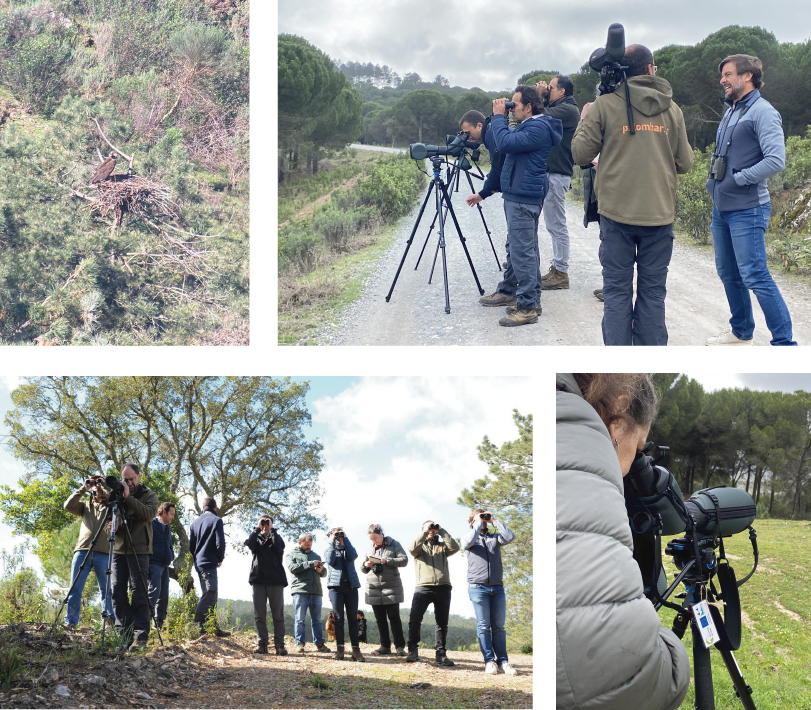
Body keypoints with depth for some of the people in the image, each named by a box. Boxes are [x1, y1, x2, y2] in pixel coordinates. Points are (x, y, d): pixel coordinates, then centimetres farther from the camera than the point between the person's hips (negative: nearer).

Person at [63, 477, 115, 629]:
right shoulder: (85, 506, 22)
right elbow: (68, 506, 7)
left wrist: (105, 487, 0)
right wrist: (83, 489, 2)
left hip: (104, 553, -2)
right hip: (82, 551, 2)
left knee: (106, 589, 0)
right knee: (75, 588, -4)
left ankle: (111, 620, 4)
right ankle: (70, 622, -4)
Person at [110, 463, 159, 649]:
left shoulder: (149, 495, 5)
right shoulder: (117, 494, 15)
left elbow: (148, 513, -15)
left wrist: (128, 497, -18)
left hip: (139, 551, -4)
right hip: (118, 550, 4)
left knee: (139, 592, -8)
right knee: (117, 590, -1)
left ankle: (141, 636, -10)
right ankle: (123, 632, 3)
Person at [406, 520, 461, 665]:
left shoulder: (442, 546, 18)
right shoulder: (419, 546, 15)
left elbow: (455, 548, -1)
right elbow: (412, 548, -9)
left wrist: (442, 531, -1)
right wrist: (425, 532, -7)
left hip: (443, 587, 2)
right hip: (423, 587, -2)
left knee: (442, 622, 4)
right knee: (414, 619, -14)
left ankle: (441, 654, 8)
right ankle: (413, 651, -7)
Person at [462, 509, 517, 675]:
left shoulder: (494, 538, 19)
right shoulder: (467, 539, 13)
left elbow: (510, 537, 1)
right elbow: (469, 541, -11)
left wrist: (494, 521, 5)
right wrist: (478, 524, 1)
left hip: (497, 587, 2)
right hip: (478, 587, -2)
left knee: (499, 626, -1)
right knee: (483, 626, -5)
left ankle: (502, 661, -2)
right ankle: (489, 661, -5)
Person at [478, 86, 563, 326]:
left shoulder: (538, 128, -15)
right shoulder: (525, 126, 18)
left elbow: (505, 143, -25)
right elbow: (492, 142, 19)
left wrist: (499, 116, -12)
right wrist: (499, 117, 7)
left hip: (524, 198, -11)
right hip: (516, 195, 11)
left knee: (522, 250, -13)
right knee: (515, 247, 19)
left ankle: (528, 306, -14)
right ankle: (509, 291, 30)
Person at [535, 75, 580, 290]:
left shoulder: (568, 110, -13)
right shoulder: (561, 109, 18)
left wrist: (539, 96, -10)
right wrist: (542, 97, 5)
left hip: (557, 174, -10)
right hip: (551, 172, 10)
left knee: (557, 225, -7)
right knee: (554, 225, 14)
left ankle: (561, 273, -4)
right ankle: (557, 268, 20)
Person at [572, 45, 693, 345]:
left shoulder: (605, 104, -4)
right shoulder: (671, 108, 4)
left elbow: (580, 154, 0)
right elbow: (684, 163, 8)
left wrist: (585, 118, 16)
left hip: (616, 211, -1)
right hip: (659, 213, 2)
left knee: (617, 291, 4)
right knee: (653, 291, 7)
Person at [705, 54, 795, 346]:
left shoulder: (762, 112, -13)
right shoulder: (730, 113, 14)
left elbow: (776, 160, -23)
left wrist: (737, 180, -19)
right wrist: (714, 181, 11)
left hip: (747, 210, -9)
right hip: (721, 208, 9)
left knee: (755, 276, -12)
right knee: (728, 273, 17)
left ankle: (784, 343, -7)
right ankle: (741, 332, 32)